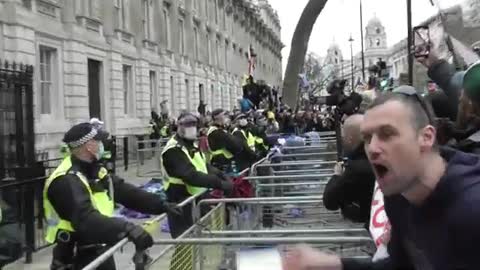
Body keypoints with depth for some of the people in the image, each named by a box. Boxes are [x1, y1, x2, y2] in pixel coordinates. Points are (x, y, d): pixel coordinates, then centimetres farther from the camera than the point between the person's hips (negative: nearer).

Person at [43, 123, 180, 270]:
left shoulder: (95, 171, 7)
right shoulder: (65, 181, -24)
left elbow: (125, 191, 5)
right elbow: (85, 219, -37)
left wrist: (161, 205, -4)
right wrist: (128, 228, -47)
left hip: (101, 254, 9)